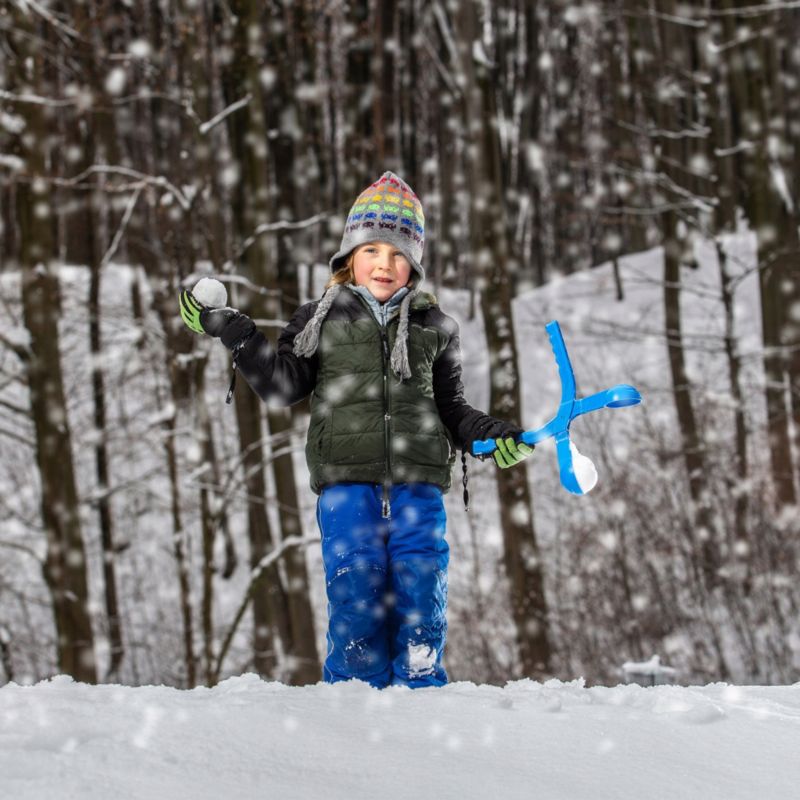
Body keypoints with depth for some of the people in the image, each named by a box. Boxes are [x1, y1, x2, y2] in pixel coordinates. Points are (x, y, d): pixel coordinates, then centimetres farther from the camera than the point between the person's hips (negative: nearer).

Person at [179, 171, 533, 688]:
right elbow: (282, 385, 7)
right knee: (355, 598, -8)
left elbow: (451, 408, 21)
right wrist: (233, 332, 0)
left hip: (418, 486, 1)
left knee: (421, 602, -6)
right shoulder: (321, 320, 13)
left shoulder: (435, 327, 17)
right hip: (346, 483, -1)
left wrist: (492, 436, 5)